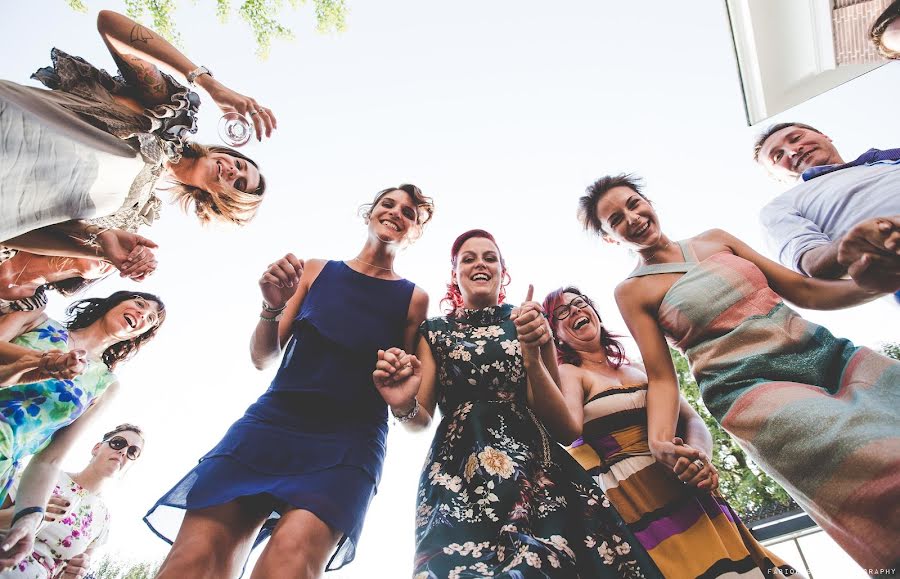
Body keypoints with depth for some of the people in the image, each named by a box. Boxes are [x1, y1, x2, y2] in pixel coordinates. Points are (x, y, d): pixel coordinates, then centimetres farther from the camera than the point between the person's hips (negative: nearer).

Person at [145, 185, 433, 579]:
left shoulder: (413, 298, 8)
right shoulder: (316, 270, 13)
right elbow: (263, 358, 12)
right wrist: (272, 308, -7)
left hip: (350, 439, -2)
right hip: (274, 420, 2)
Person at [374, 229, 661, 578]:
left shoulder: (529, 322, 11)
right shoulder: (434, 332, 11)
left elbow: (557, 418, 5)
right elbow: (421, 420, 7)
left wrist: (532, 355, -12)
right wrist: (404, 407, -18)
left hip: (532, 470, 1)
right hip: (458, 477, 0)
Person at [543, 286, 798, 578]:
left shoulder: (641, 368, 15)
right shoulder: (567, 373, -1)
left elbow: (692, 419, 7)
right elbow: (568, 428, -22)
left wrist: (699, 453, -16)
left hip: (687, 488, 5)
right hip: (632, 502, -5)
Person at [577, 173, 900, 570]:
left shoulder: (716, 239, 14)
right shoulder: (632, 291, 1)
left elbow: (804, 291, 14)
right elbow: (662, 377, -3)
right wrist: (659, 439, -21)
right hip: (752, 387, -5)